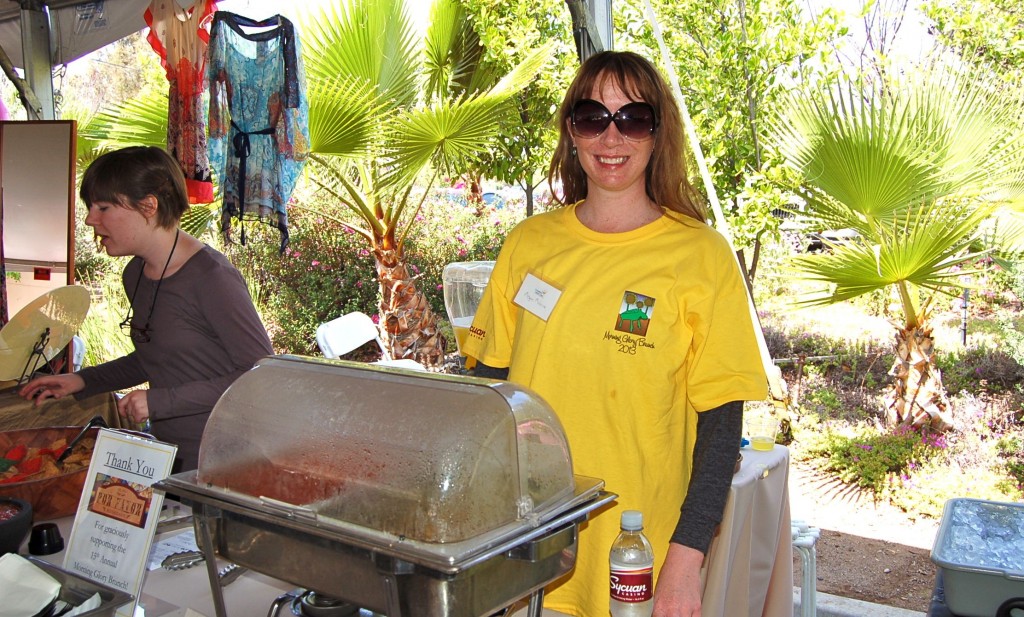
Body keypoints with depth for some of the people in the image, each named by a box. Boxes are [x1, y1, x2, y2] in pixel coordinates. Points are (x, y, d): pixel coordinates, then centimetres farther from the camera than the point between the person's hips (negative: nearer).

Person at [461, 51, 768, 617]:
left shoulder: (701, 255, -7)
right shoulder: (528, 243, 2)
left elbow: (720, 422, -7)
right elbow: (489, 385, 7)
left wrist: (686, 558, -13)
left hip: (637, 550, -2)